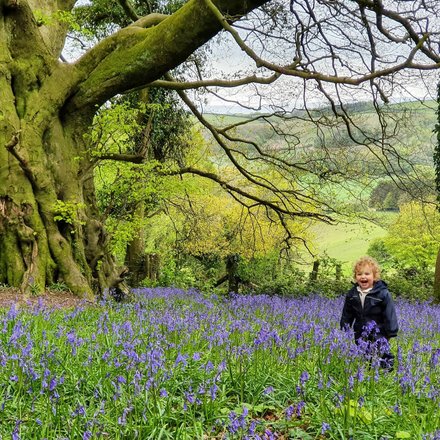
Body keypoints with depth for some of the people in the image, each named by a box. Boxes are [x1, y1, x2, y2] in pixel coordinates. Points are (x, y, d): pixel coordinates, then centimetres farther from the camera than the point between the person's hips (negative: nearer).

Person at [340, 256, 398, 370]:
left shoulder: (383, 294, -15)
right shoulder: (352, 294, 0)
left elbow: (389, 315, -12)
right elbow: (347, 315, 10)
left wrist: (391, 333, -11)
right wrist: (343, 331, 11)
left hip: (379, 334, -4)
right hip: (360, 334, 5)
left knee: (383, 354, 2)